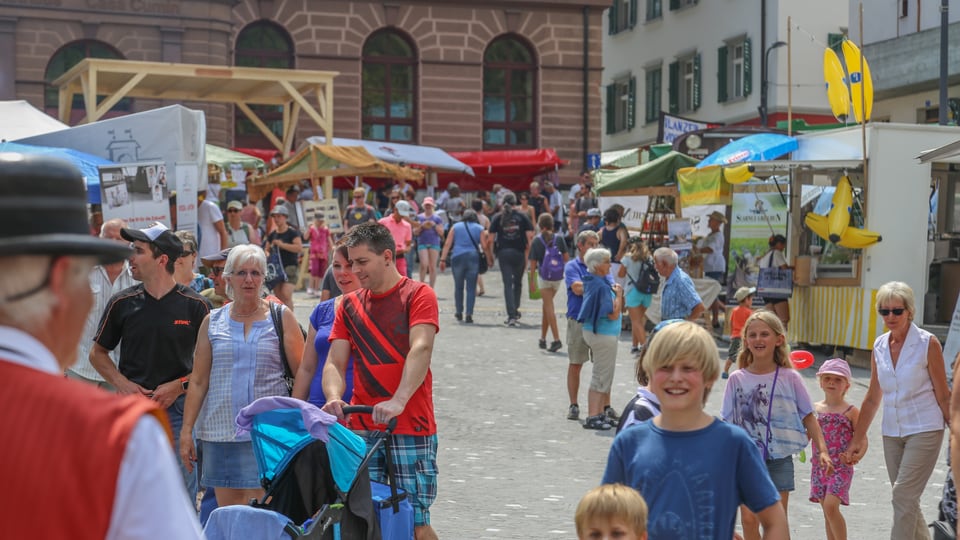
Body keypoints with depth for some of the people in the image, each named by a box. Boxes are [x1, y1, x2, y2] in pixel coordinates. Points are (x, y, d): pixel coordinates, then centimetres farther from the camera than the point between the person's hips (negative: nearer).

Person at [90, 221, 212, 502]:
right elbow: (98, 353, 14)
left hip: (179, 406, -2)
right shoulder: (123, 303, 4)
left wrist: (179, 385, -9)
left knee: (182, 495, 1)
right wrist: (122, 383, -2)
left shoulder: (195, 305, -2)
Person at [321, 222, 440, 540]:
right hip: (361, 427, 4)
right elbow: (335, 362, 7)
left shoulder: (418, 294, 1)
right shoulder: (349, 305, 15)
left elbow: (420, 350, -14)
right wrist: (334, 398, -15)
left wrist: (398, 401, -29)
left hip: (411, 429, -4)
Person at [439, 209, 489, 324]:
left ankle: (459, 312, 22)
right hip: (473, 259, -1)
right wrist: (489, 259, 10)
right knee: (471, 288, 1)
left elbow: (447, 244, 1)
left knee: (458, 287, 14)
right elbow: (484, 246, 0)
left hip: (457, 258, 1)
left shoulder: (455, 227, 9)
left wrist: (443, 259, -1)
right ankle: (469, 314, -7)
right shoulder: (479, 229, 8)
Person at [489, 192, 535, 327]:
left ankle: (511, 315, -12)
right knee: (518, 282, 19)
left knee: (507, 284, -2)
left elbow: (491, 238, -1)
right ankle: (515, 311, 27)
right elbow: (530, 236, -3)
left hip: (503, 253, -1)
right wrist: (528, 253, 4)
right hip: (519, 253, 1)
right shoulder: (521, 216, 3)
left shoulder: (497, 217, 3)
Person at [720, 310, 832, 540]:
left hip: (779, 459, 0)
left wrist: (822, 450, -5)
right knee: (749, 518, -2)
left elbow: (808, 417, 3)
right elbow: (727, 422, 2)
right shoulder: (737, 379, 0)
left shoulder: (789, 377, -1)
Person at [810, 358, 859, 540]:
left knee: (831, 506, -17)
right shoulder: (815, 409, 6)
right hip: (819, 467, 4)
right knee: (827, 511, 9)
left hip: (841, 468, -4)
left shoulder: (851, 412, -3)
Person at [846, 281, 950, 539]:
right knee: (907, 500, 10)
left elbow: (943, 396, -5)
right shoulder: (879, 346, 5)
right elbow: (873, 398, 12)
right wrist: (857, 440, 13)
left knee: (904, 496, -12)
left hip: (924, 430, -6)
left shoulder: (928, 344, -10)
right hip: (892, 432, 6)